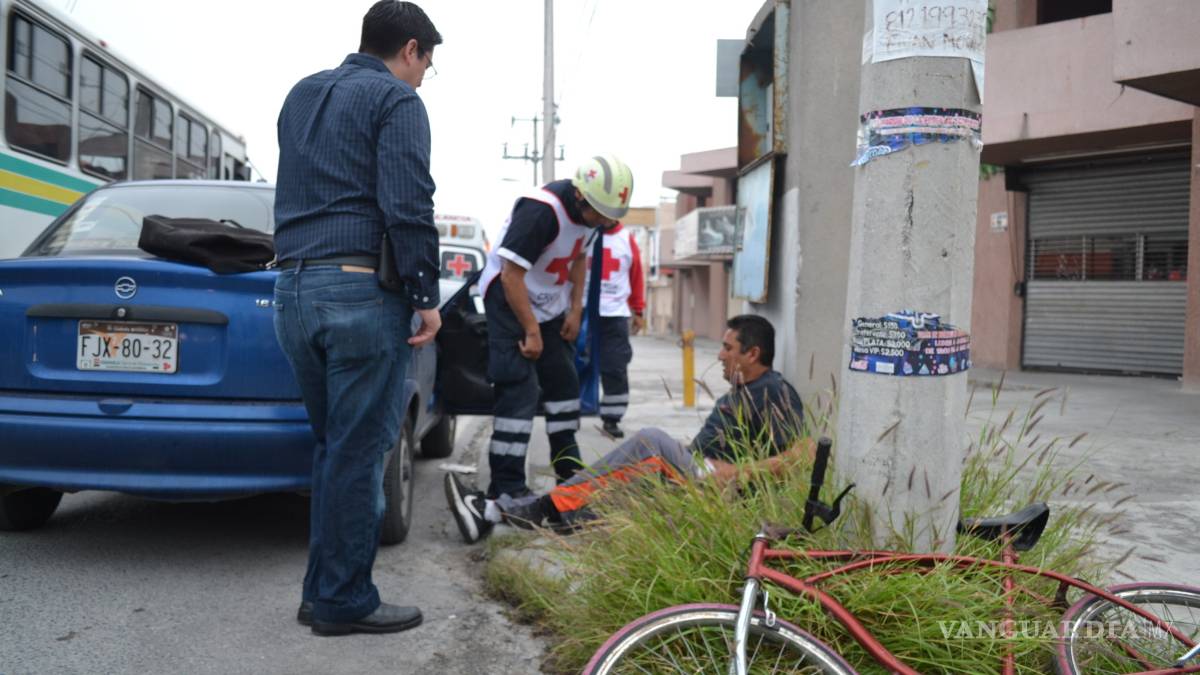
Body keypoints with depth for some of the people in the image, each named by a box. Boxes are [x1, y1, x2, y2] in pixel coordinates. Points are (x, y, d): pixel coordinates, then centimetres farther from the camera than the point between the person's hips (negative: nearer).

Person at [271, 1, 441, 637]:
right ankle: (344, 601, 8)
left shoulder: (301, 95, 21)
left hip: (293, 288, 8)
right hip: (359, 291, -8)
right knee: (357, 452, 0)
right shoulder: (396, 100, -4)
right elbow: (408, 207, -14)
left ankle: (321, 592, 21)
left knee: (333, 446, 16)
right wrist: (427, 297, -10)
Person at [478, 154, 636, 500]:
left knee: (564, 380, 13)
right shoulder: (540, 210, -30)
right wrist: (532, 332, -22)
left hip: (549, 304, 9)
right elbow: (511, 275, -28)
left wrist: (575, 310, 6)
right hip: (509, 299, -9)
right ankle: (506, 487, -7)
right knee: (519, 389, -13)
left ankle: (568, 468, 27)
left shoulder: (591, 209, -3)